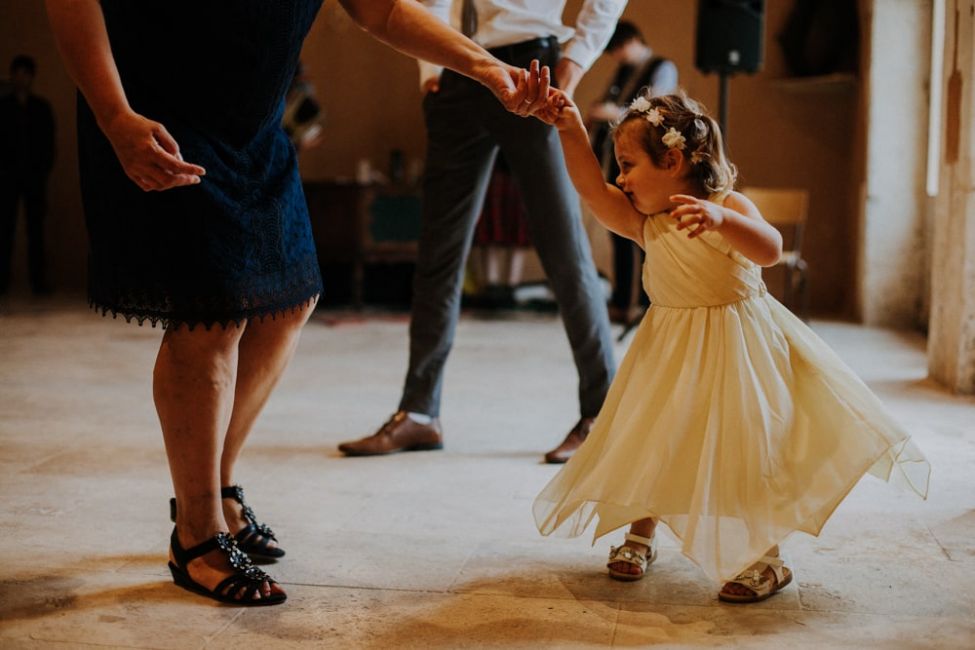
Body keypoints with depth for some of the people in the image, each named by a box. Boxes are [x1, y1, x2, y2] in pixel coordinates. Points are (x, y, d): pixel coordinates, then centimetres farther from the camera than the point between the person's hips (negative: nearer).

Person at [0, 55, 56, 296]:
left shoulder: (42, 108, 11)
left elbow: (49, 142, 9)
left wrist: (44, 169, 0)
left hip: (34, 175, 0)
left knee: (36, 228, -3)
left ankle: (39, 281, -3)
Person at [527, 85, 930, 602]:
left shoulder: (728, 209, -15)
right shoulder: (646, 225, 1)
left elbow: (769, 250, -33)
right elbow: (590, 188, -3)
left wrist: (720, 219, -50)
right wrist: (570, 129, -11)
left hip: (735, 349, -5)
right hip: (670, 355, 5)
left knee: (741, 448, -6)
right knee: (650, 443, 7)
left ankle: (765, 558, 8)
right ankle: (640, 534, 27)